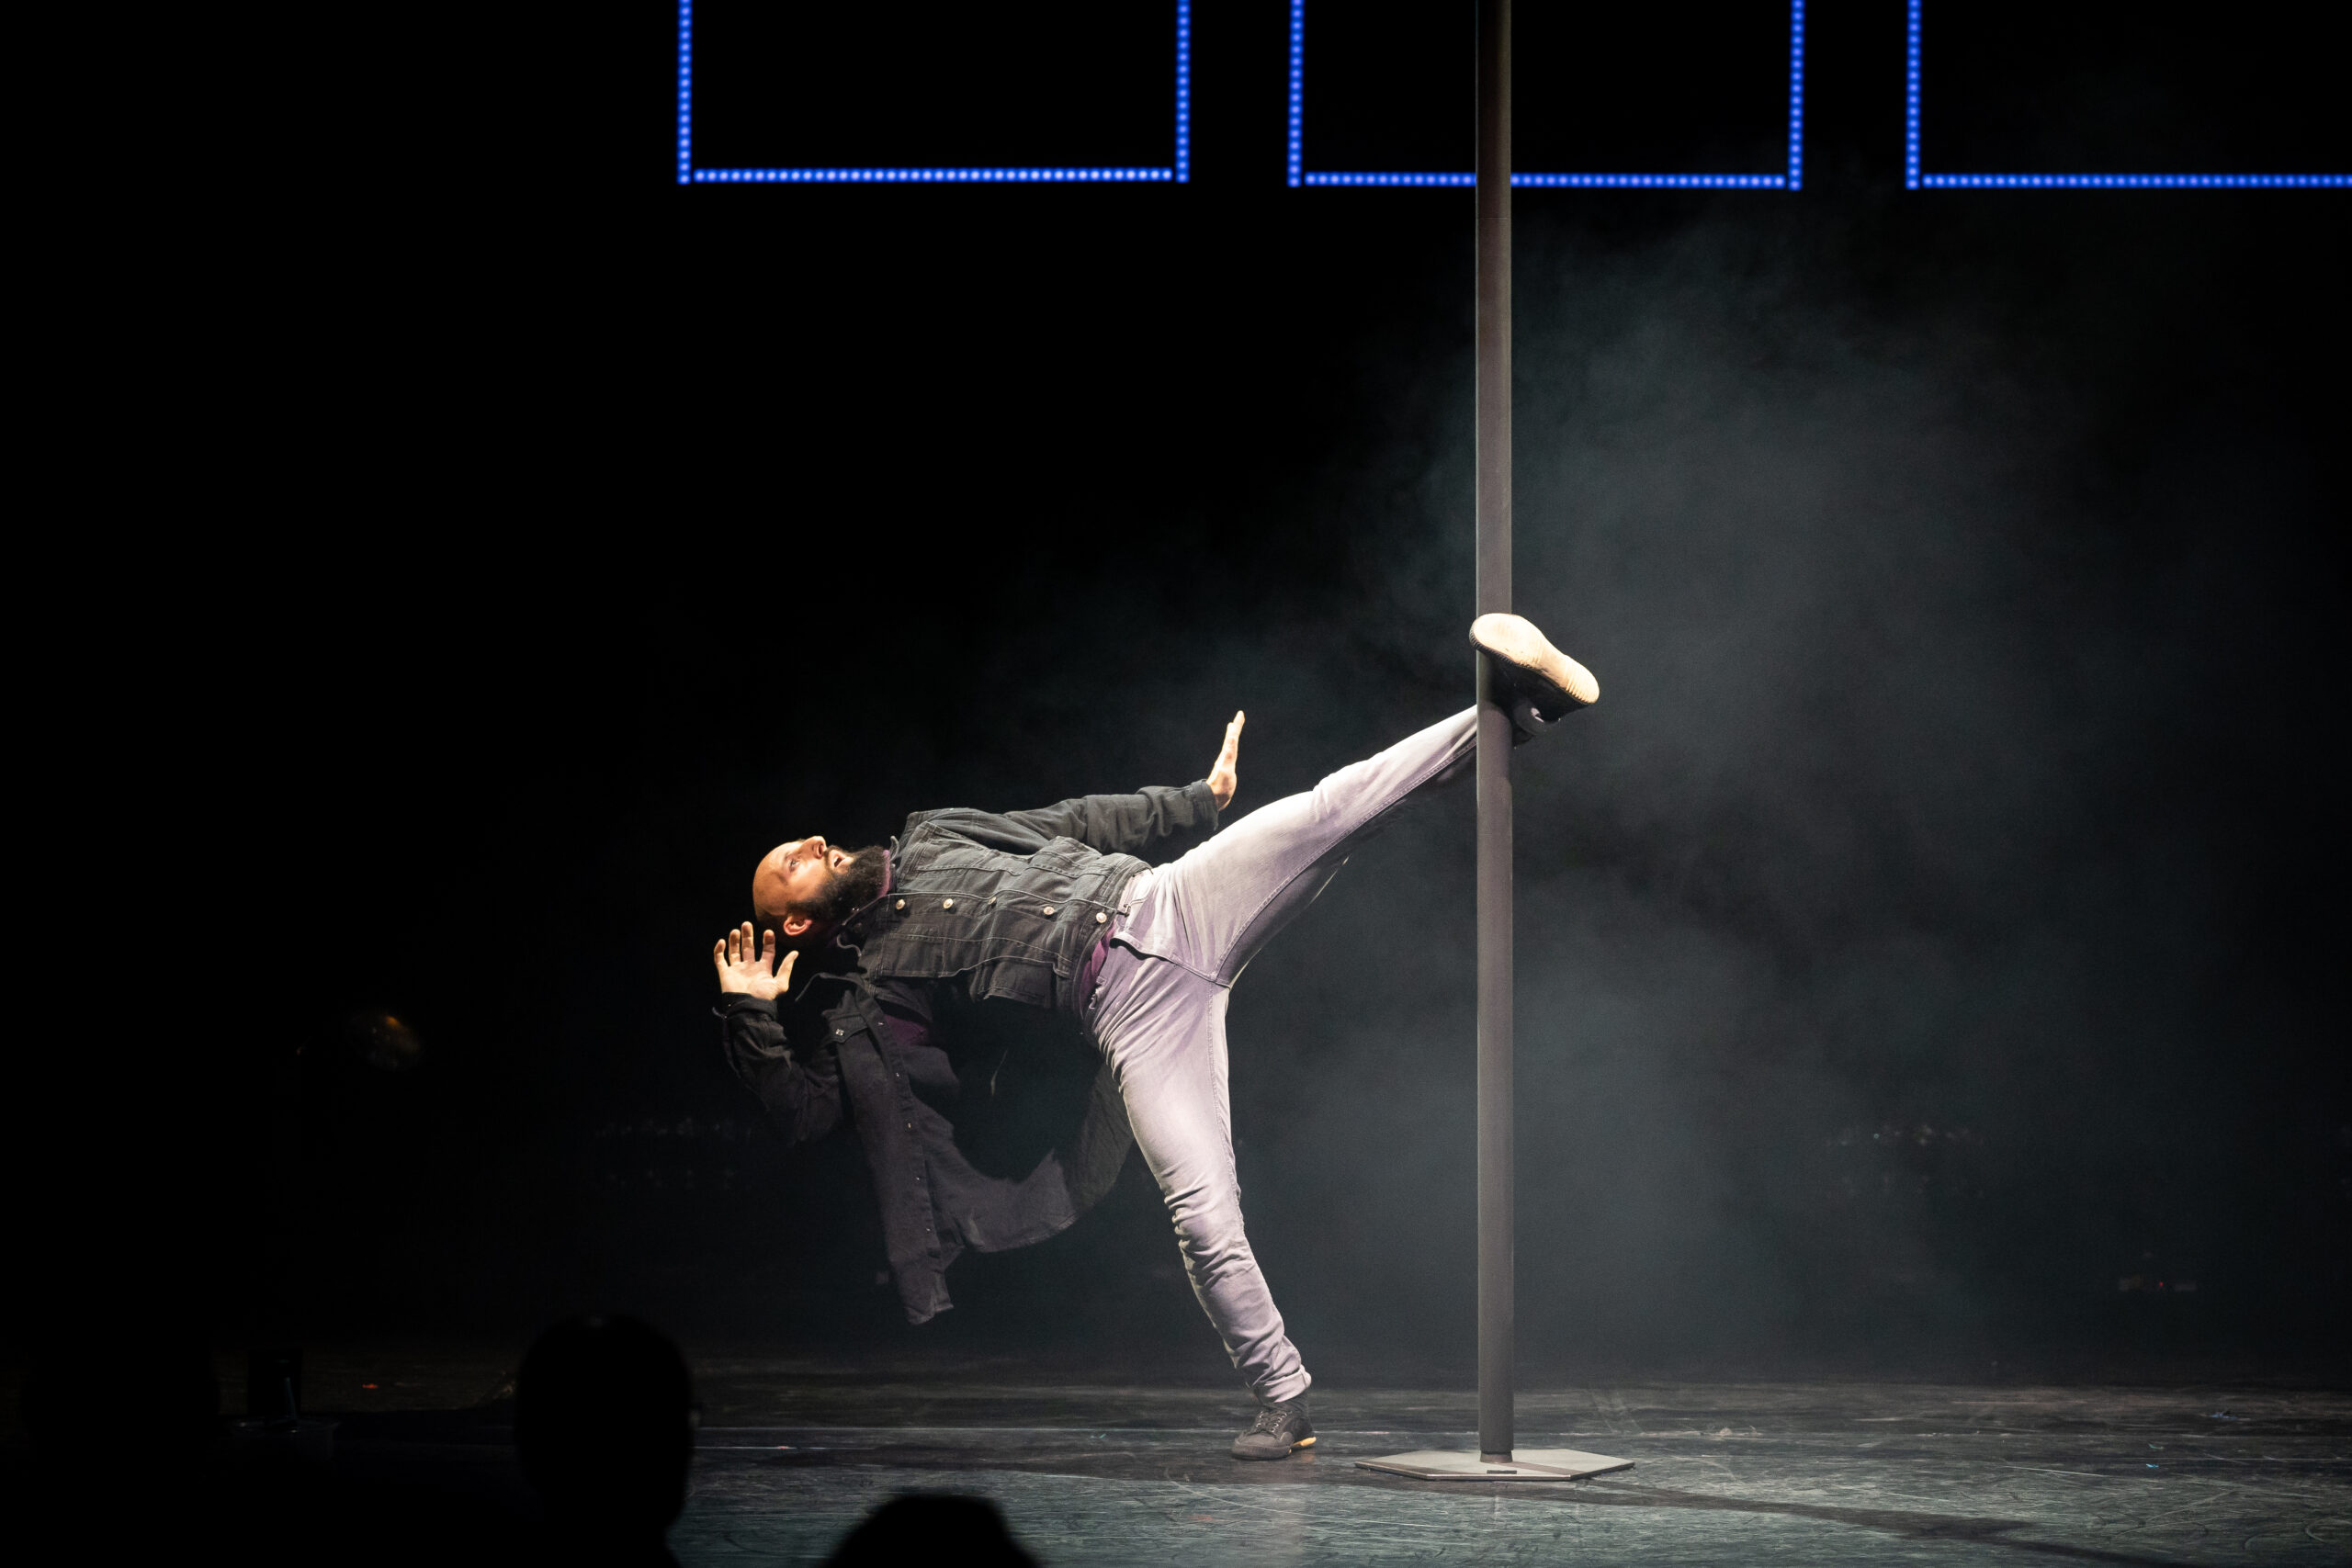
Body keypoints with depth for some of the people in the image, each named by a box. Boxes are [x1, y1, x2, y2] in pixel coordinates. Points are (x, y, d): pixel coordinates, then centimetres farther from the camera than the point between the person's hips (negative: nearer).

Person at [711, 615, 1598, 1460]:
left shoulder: (932, 842, 25)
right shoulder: (856, 998, 12)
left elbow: (1075, 825, 29)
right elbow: (801, 1110, 6)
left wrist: (1195, 802, 28)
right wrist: (747, 1014, -4)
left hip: (1164, 899, 3)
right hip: (1125, 1002, -3)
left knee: (1327, 811, -19)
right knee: (1200, 1208, -19)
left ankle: (1509, 706, -26)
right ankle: (1282, 1400, -6)